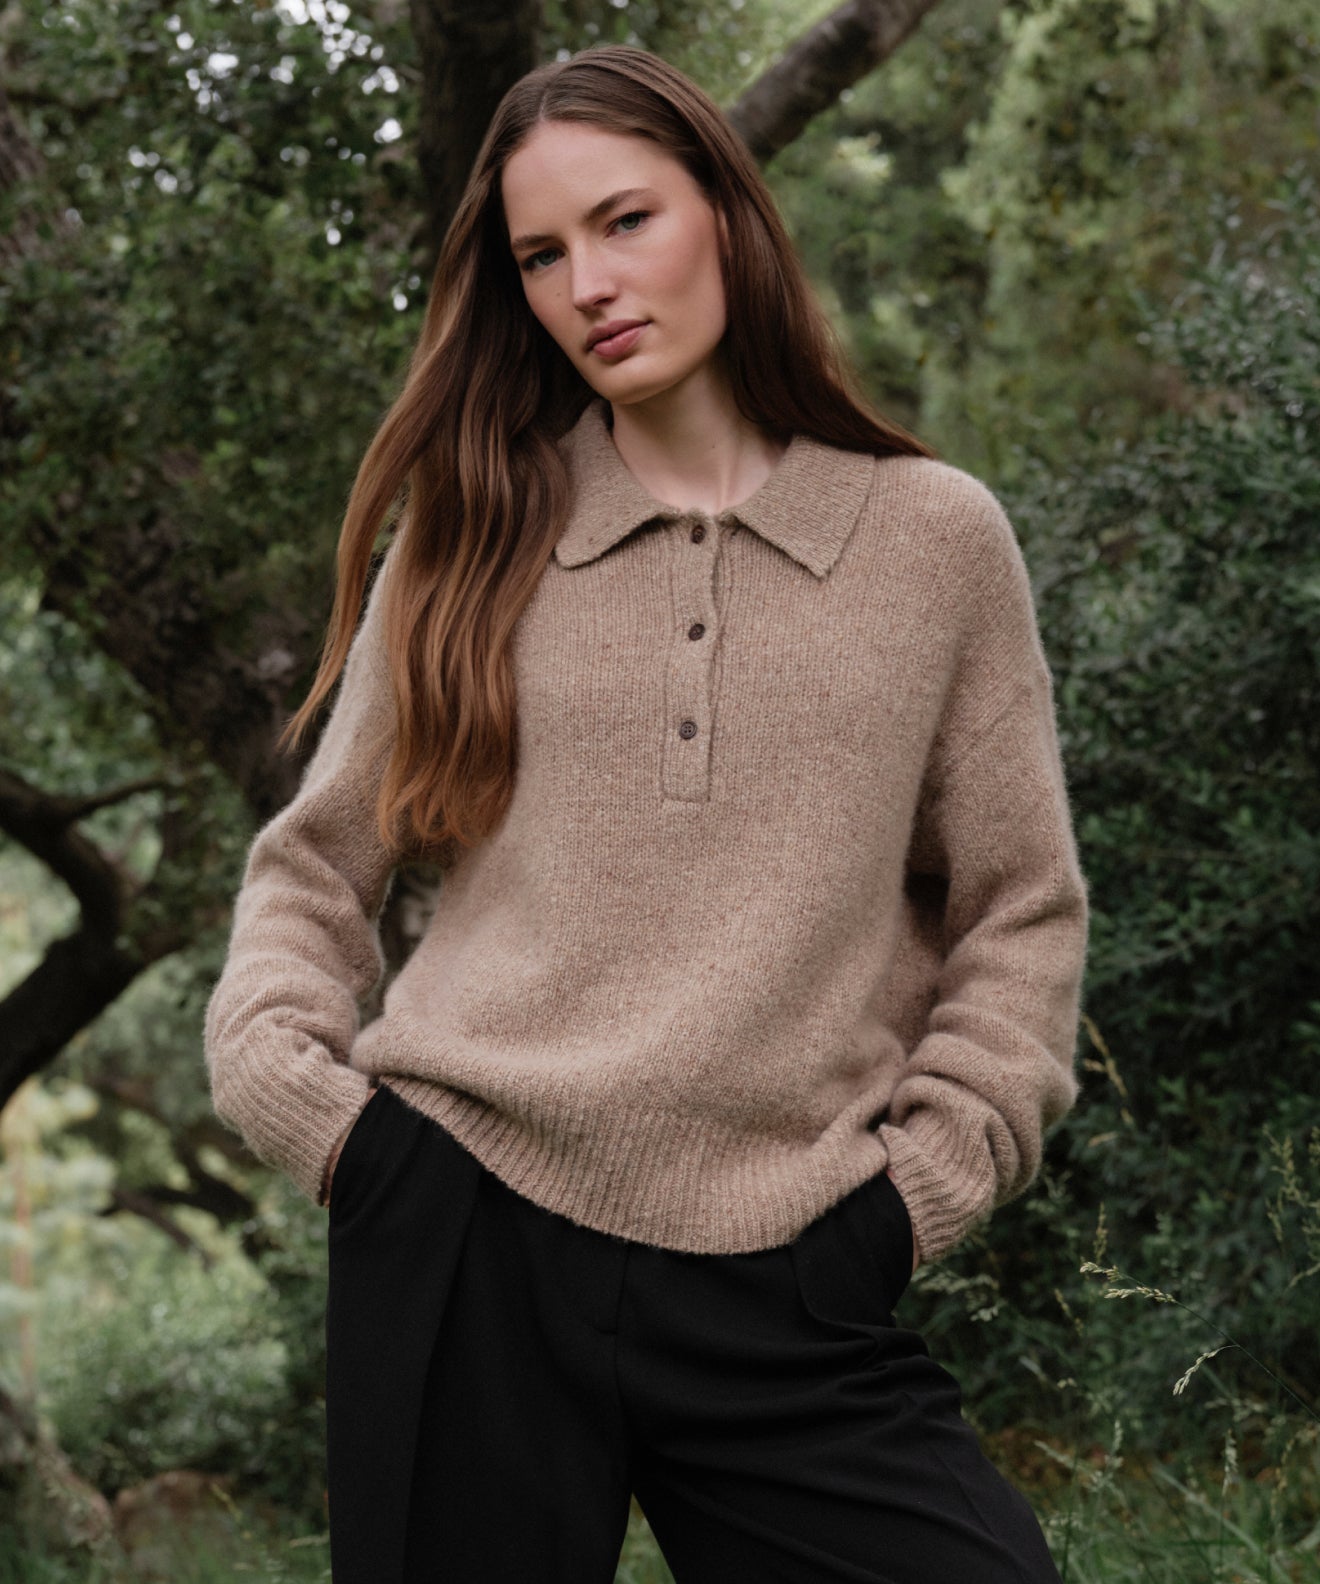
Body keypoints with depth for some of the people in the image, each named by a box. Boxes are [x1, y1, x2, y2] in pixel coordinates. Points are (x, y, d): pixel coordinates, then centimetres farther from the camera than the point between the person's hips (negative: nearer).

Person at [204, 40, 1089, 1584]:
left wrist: (916, 1182, -1)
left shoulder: (936, 536, 5)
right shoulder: (471, 541, 9)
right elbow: (311, 867, 14)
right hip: (458, 1237, 1)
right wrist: (293, 1083, -2)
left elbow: (1022, 915, 8)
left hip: (786, 1293, -1)